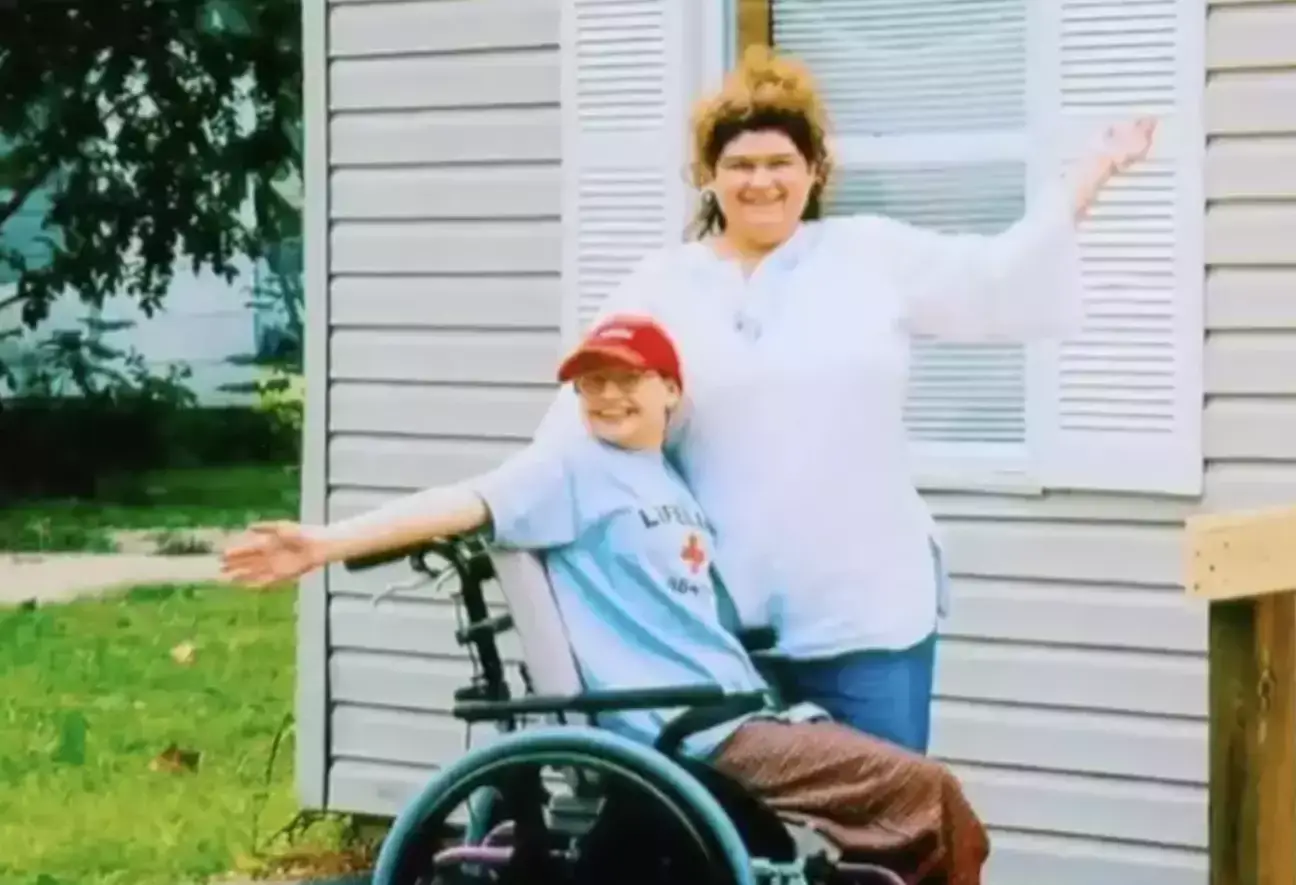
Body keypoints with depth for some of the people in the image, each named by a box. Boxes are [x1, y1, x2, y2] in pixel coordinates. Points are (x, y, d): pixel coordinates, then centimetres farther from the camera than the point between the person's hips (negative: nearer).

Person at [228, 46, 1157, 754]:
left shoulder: (872, 256, 7)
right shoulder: (663, 289, 6)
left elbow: (1006, 278, 8)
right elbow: (589, 428, 3)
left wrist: (1093, 171, 6)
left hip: (867, 610, 0)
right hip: (726, 619, 0)